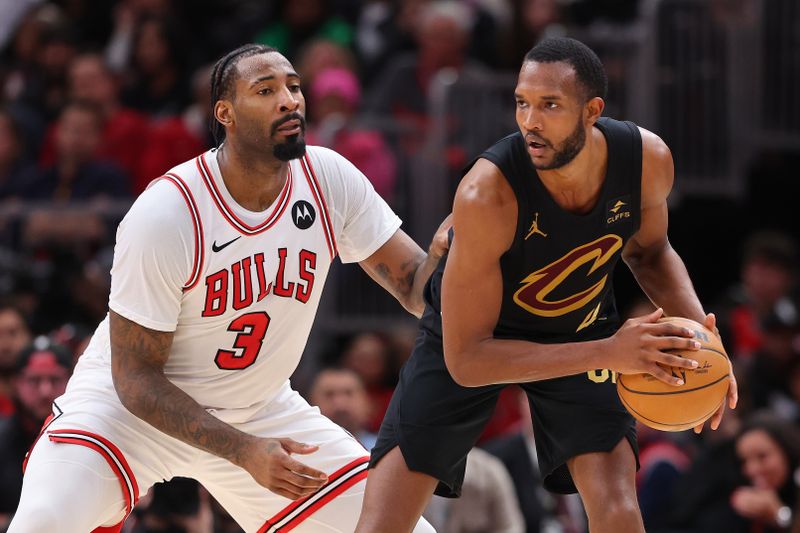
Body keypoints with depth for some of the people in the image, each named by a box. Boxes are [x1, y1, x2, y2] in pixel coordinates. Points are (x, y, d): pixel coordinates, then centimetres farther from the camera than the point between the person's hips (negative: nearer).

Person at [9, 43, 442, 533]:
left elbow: (415, 284, -8)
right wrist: (244, 451, -32)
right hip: (137, 406, -5)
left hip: (261, 410, 5)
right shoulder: (166, 214, -25)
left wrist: (442, 257, -34)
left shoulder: (329, 178, -12)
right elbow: (135, 375, -21)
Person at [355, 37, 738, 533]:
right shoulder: (487, 194, -38)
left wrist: (697, 328, -18)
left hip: (581, 327, 3)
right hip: (471, 332, -3)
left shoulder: (648, 160, -24)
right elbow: (467, 361, -34)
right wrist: (606, 354, -41)